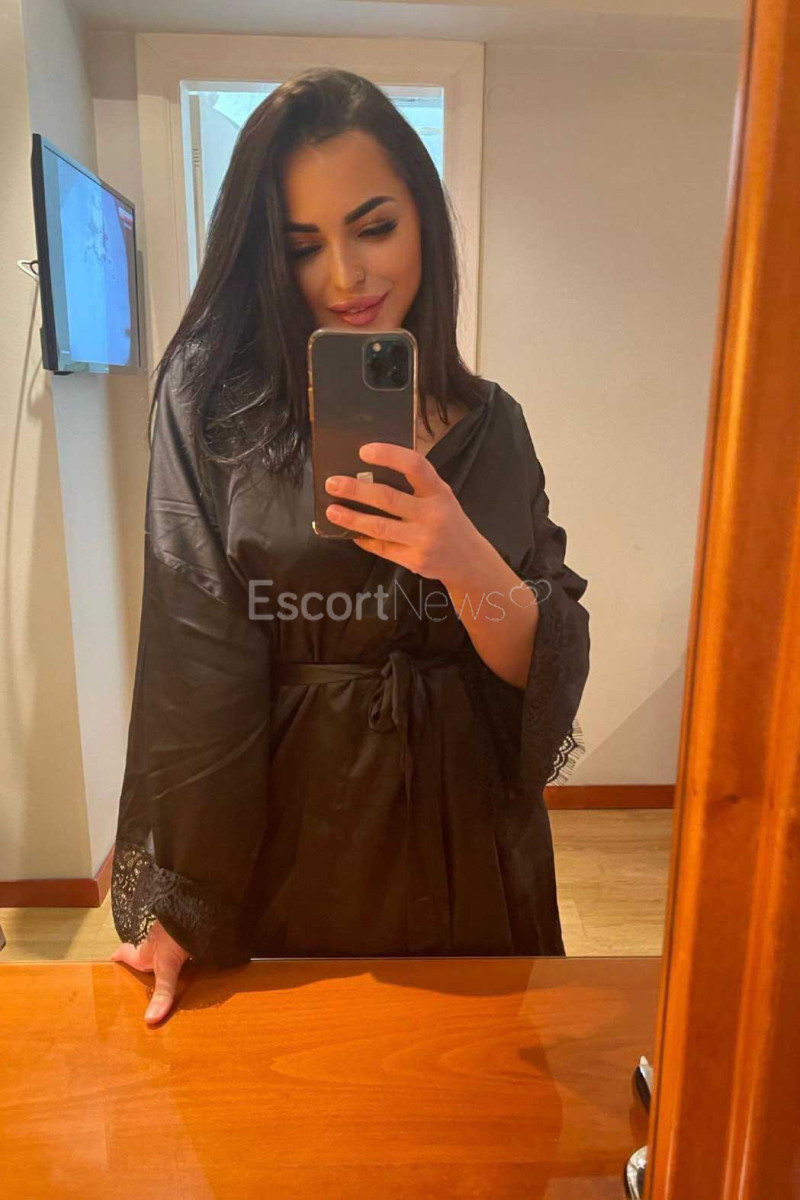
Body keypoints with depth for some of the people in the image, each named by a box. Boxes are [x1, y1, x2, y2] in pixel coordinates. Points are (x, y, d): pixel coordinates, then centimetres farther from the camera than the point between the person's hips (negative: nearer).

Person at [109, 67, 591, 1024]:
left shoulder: (488, 424, -1)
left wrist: (467, 563, -25)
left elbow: (542, 668, -5)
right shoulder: (214, 403, -8)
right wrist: (175, 903, -11)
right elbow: (193, 661, -11)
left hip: (462, 833, 3)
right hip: (280, 834, -2)